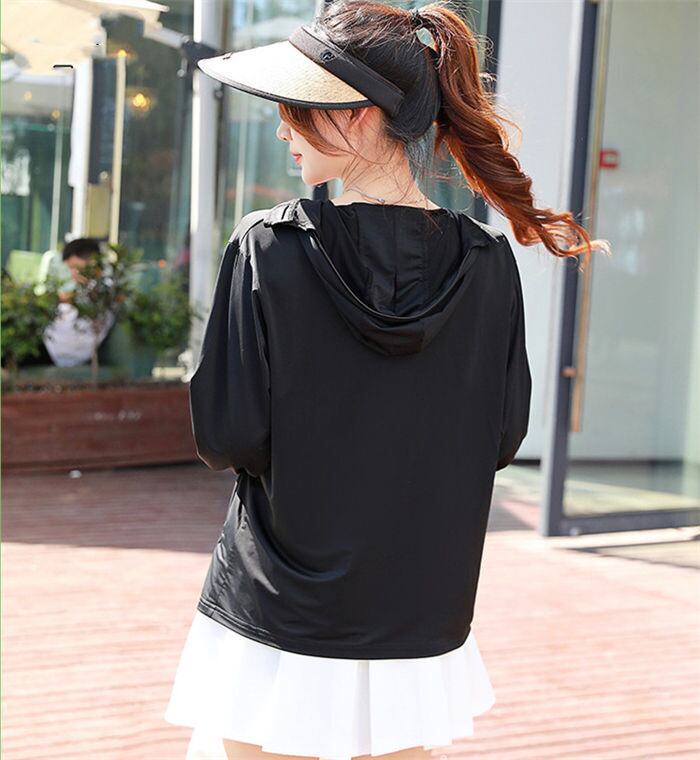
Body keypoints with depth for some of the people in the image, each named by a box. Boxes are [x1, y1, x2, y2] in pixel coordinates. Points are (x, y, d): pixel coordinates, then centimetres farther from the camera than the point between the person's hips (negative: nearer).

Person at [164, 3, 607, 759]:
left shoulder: (267, 247, -14)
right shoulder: (487, 262, -5)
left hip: (276, 619, -3)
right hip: (419, 620, 3)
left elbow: (226, 437, -13)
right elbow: (502, 438, 1)